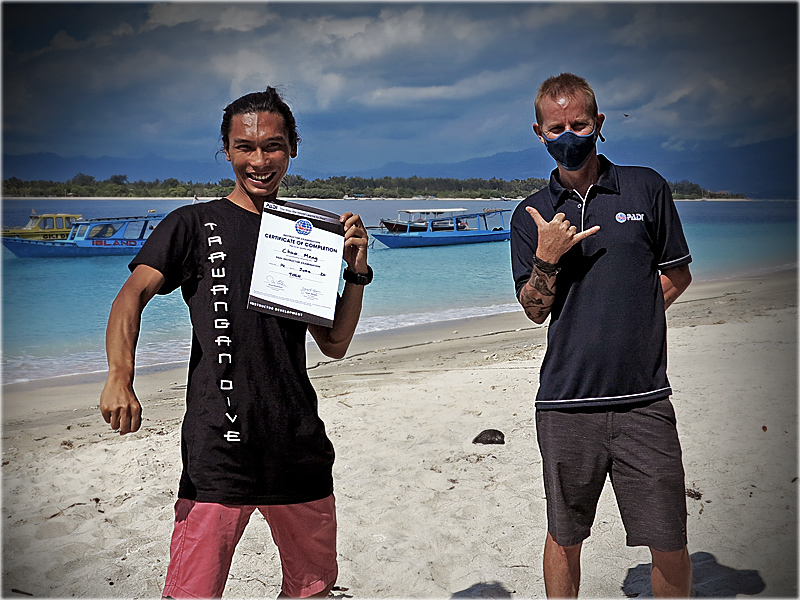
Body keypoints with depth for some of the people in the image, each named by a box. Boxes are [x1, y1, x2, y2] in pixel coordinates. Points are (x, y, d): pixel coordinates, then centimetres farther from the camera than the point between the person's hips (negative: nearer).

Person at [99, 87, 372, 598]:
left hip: (301, 447, 5)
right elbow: (133, 295, -12)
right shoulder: (195, 225, 4)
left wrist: (357, 272, 0)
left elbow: (335, 345, 14)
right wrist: (120, 377, -29)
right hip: (219, 446, -4)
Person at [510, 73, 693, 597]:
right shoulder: (534, 216, 9)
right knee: (565, 538, 11)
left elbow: (678, 275, 14)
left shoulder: (646, 188, 6)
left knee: (670, 547, 2)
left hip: (644, 399, -1)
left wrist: (631, 320, 2)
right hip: (566, 401, 1)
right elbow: (535, 311, 7)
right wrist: (547, 257, -10)